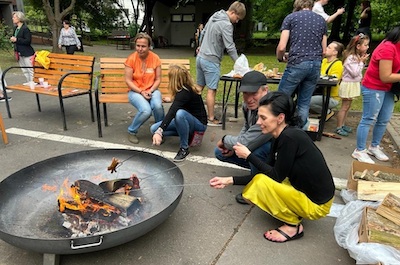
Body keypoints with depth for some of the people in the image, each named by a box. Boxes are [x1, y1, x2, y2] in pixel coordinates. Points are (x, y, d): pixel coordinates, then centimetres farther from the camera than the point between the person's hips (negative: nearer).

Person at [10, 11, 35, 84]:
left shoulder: (25, 28, -13)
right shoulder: (16, 28, 13)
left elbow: (28, 41, -19)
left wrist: (16, 39, -20)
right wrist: (13, 39, 3)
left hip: (27, 53, -9)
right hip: (19, 53, 9)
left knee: (30, 69, -4)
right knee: (24, 70, 15)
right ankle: (28, 82, 23)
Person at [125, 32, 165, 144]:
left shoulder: (155, 58, -3)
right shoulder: (131, 59, -8)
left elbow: (158, 79, 2)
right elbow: (128, 80, -6)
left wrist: (150, 91, -14)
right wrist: (141, 92, -16)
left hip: (152, 90, 2)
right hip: (135, 91, -2)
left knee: (157, 106, -33)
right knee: (146, 110, -31)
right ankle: (132, 131, -2)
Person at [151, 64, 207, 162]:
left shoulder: (185, 92, -26)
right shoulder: (184, 89, 0)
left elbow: (172, 112, -39)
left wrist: (160, 131, -48)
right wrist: (170, 100, 43)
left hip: (199, 124, -9)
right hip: (188, 121, 9)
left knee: (180, 113, -42)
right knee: (154, 129, -6)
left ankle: (184, 148, -22)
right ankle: (188, 133, 3)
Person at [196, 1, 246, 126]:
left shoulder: (213, 17, 10)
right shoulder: (226, 25, -17)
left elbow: (203, 32, 22)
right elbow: (230, 47, -19)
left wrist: (200, 46, 36)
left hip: (200, 57, 9)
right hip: (211, 61, -9)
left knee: (199, 87, 15)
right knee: (211, 90, -3)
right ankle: (211, 119, 4)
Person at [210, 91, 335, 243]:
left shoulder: (290, 137, -27)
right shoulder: (282, 137, 0)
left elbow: (276, 176, -20)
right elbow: (275, 174, 6)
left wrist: (248, 155, -11)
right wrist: (230, 180, 1)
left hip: (316, 204, -8)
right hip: (303, 190, 8)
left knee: (261, 184, -22)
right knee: (252, 189, 6)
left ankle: (293, 226, -3)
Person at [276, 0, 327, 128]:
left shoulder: (291, 17, 7)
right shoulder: (321, 20, 19)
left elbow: (282, 47, -3)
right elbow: (324, 50, 18)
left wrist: (280, 58, 17)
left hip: (297, 64, -4)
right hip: (316, 65, 5)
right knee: (304, 103, 10)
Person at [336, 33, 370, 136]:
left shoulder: (358, 56, 9)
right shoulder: (350, 57, -20)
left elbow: (359, 72, 15)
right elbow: (354, 73, -22)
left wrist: (363, 62, 2)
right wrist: (361, 62, -15)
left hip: (354, 84, 9)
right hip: (348, 84, -9)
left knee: (347, 106, 14)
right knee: (345, 107, -3)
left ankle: (342, 125, 23)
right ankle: (338, 127, 5)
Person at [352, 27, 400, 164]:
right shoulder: (388, 48, -21)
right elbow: (385, 77, -22)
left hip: (387, 89, 10)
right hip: (374, 88, -9)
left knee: (384, 120, 14)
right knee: (369, 120, -4)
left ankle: (374, 147, 28)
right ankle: (359, 151, 6)